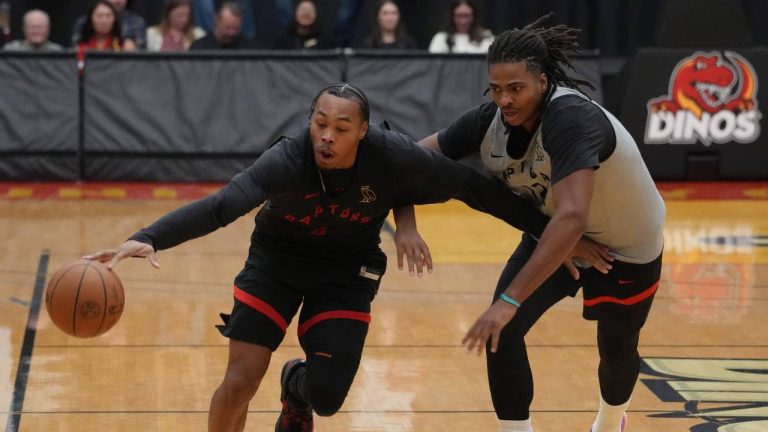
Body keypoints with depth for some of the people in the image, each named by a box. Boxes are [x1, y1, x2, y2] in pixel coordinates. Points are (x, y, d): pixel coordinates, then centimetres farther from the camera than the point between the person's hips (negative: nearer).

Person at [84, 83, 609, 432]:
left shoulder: (393, 159, -26)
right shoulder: (288, 161, -32)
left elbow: (476, 188, -15)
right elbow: (220, 205, -45)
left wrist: (554, 233, -10)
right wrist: (148, 239, -61)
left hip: (347, 271, 1)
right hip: (277, 260, -1)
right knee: (239, 383, -12)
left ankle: (296, 389, 33)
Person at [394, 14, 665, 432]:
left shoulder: (572, 118, -39)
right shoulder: (489, 120, -21)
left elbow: (572, 217, -50)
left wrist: (511, 300, -53)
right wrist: (405, 225, -31)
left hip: (627, 245, -4)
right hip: (554, 233, 4)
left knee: (616, 350, 17)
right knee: (502, 332, -16)